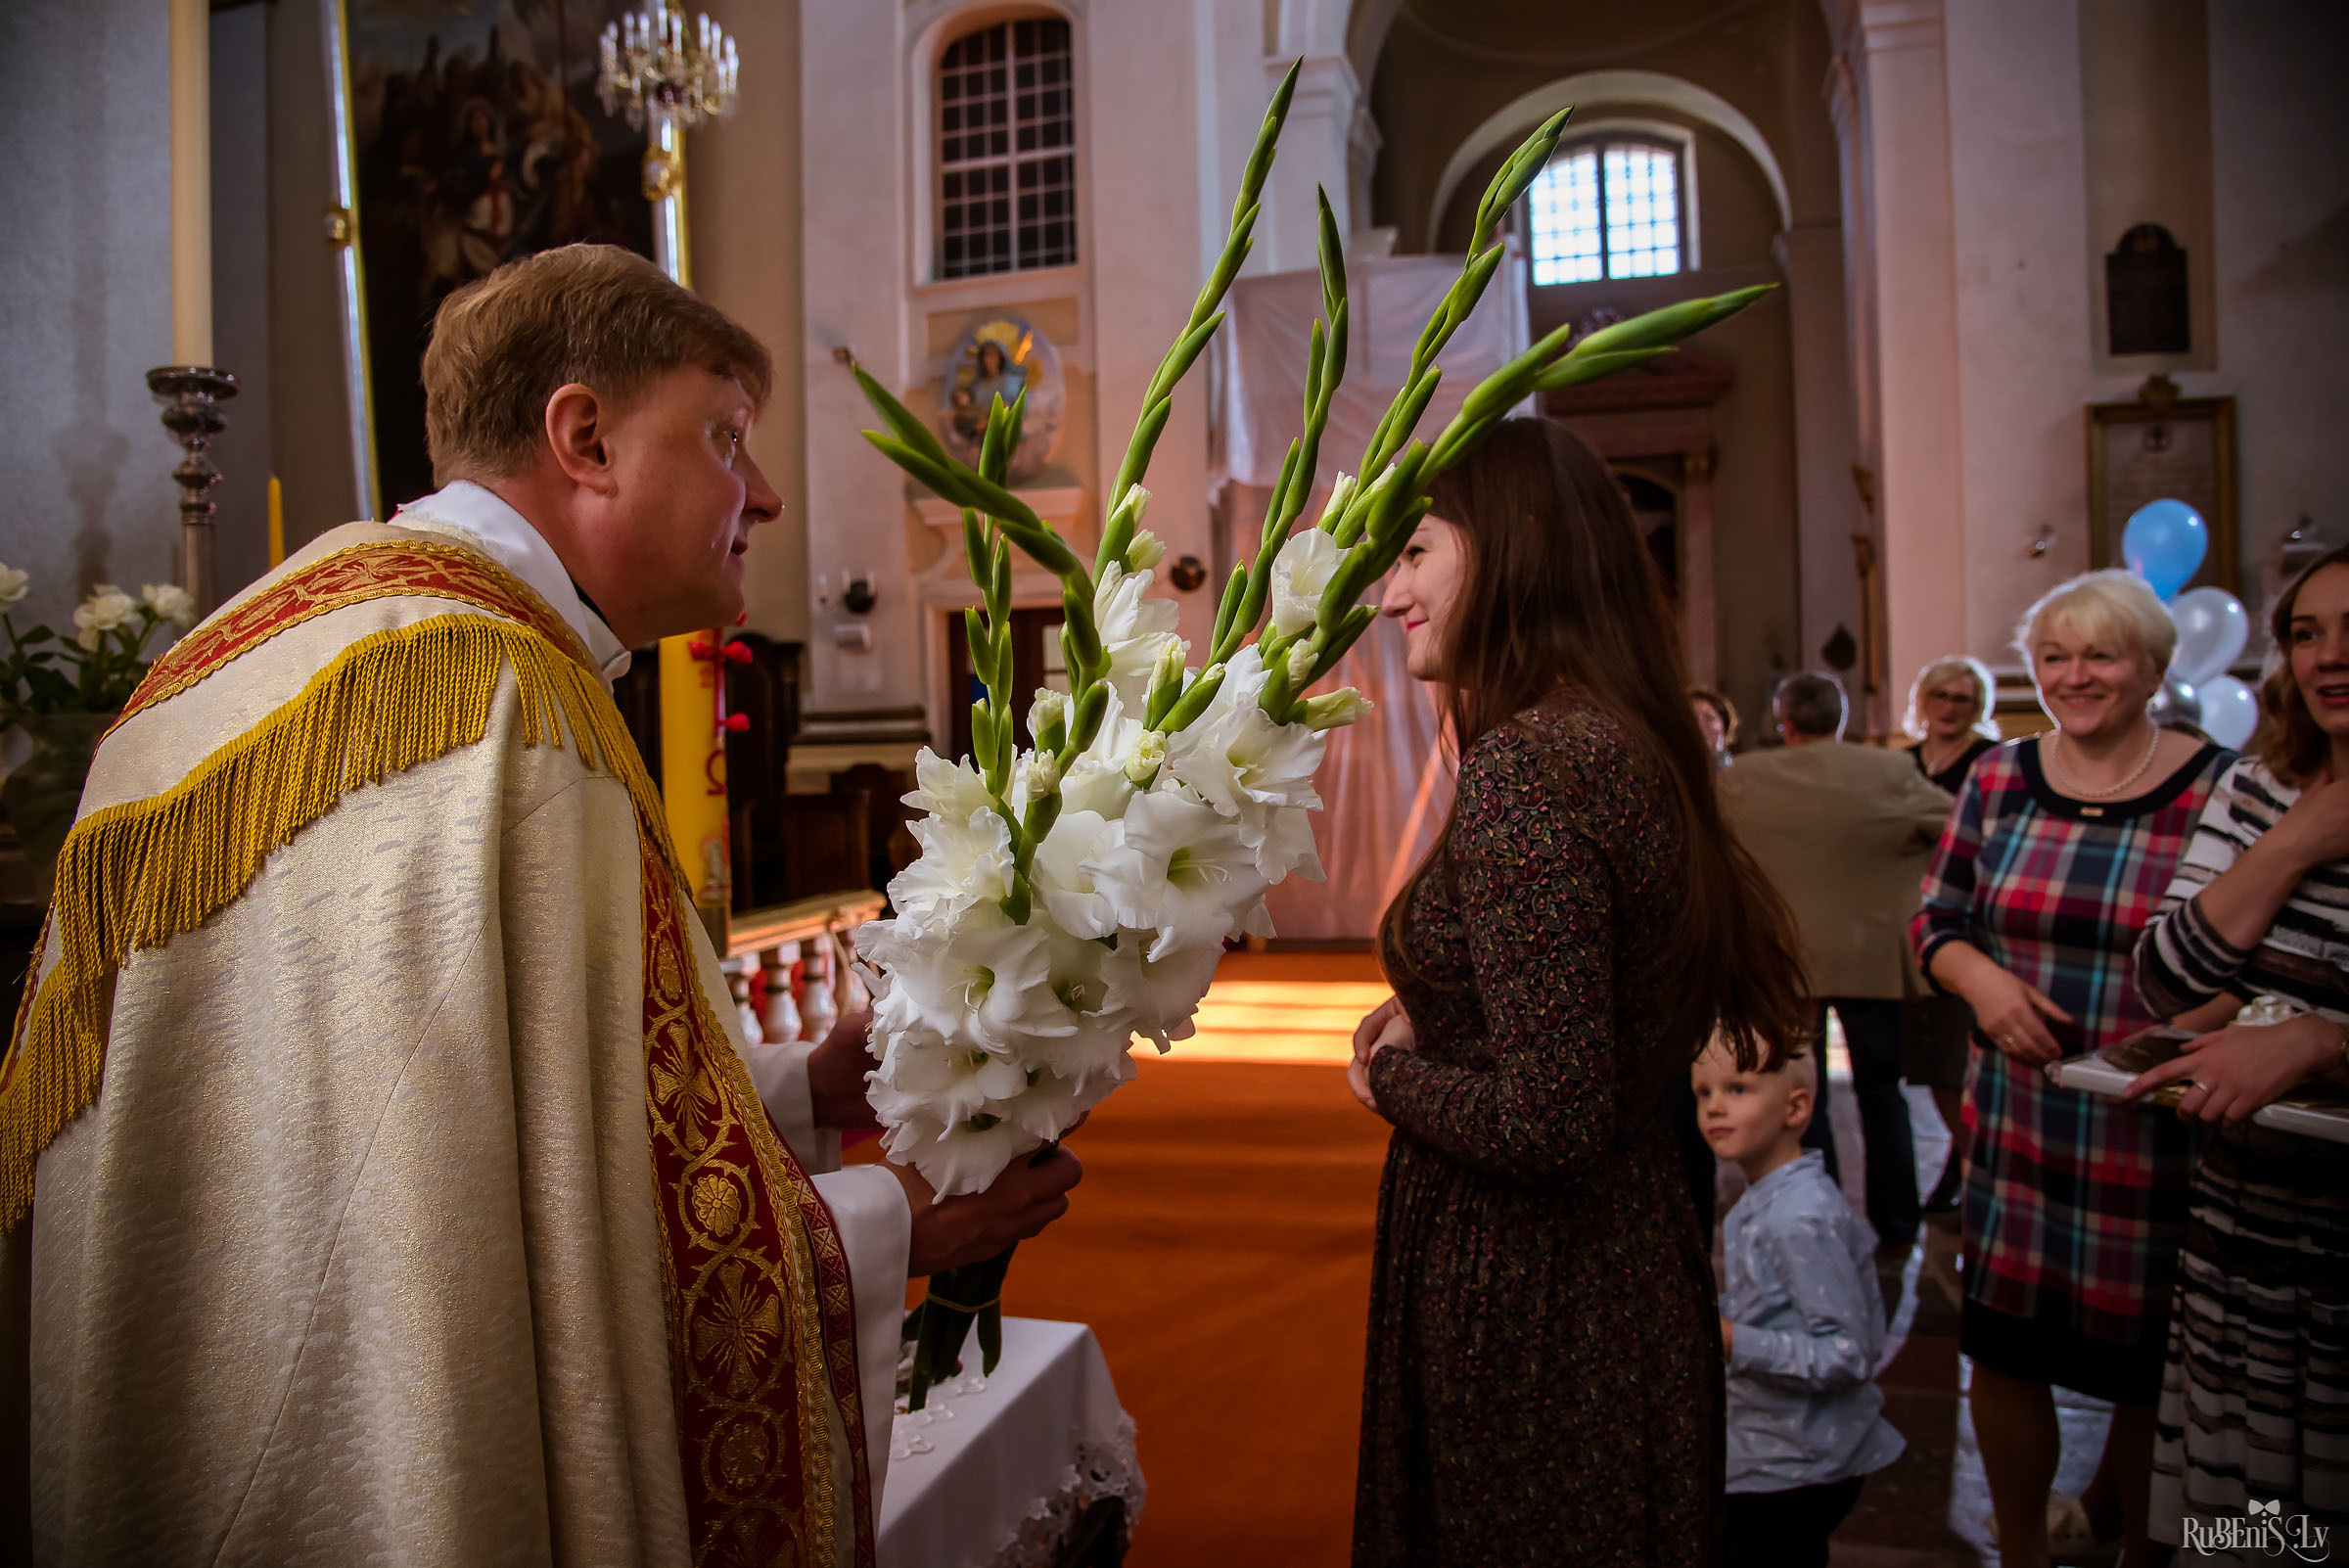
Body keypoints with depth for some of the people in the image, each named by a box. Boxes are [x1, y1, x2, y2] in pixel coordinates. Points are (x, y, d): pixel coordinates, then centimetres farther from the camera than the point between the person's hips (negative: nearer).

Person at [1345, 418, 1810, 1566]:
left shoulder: (1523, 765, -25)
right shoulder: (1629, 745, 4)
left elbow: (1550, 1121, -29)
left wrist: (1392, 1075, -11)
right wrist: (1429, 1021, 4)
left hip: (1527, 1301, -9)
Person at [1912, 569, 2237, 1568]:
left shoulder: (2219, 790, -7)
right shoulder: (1999, 779, 2)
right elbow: (1936, 920, 9)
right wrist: (1982, 980, -11)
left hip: (2159, 1135, -2)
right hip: (2018, 1121, 3)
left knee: (2148, 1366, 13)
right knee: (2004, 1348, 9)